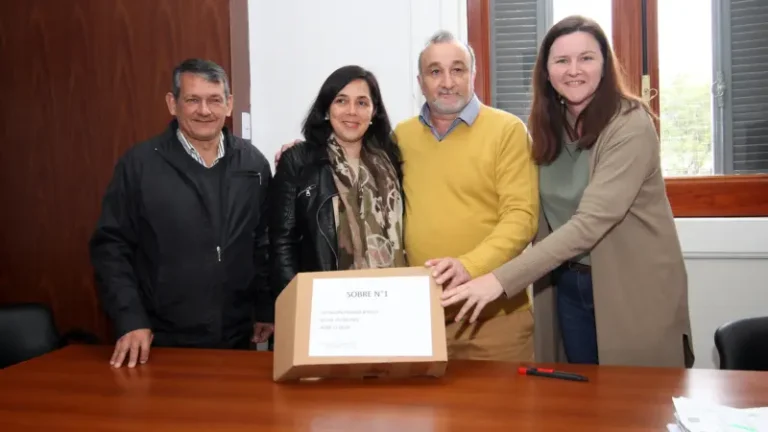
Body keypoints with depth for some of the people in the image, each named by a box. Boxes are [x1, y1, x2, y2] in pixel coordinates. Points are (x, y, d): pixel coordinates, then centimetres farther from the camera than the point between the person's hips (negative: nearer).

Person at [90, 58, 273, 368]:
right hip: (162, 341, -2)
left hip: (237, 338, 3)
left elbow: (265, 243, 8)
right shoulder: (139, 164, -6)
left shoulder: (253, 164, 2)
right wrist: (130, 320, -12)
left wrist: (267, 309, 7)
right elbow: (111, 246, -5)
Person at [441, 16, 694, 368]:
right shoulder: (546, 127, 2)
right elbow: (544, 215, 3)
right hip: (566, 284, 5)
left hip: (633, 288, -5)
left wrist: (502, 279, -31)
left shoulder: (630, 125, -18)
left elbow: (590, 221, -27)